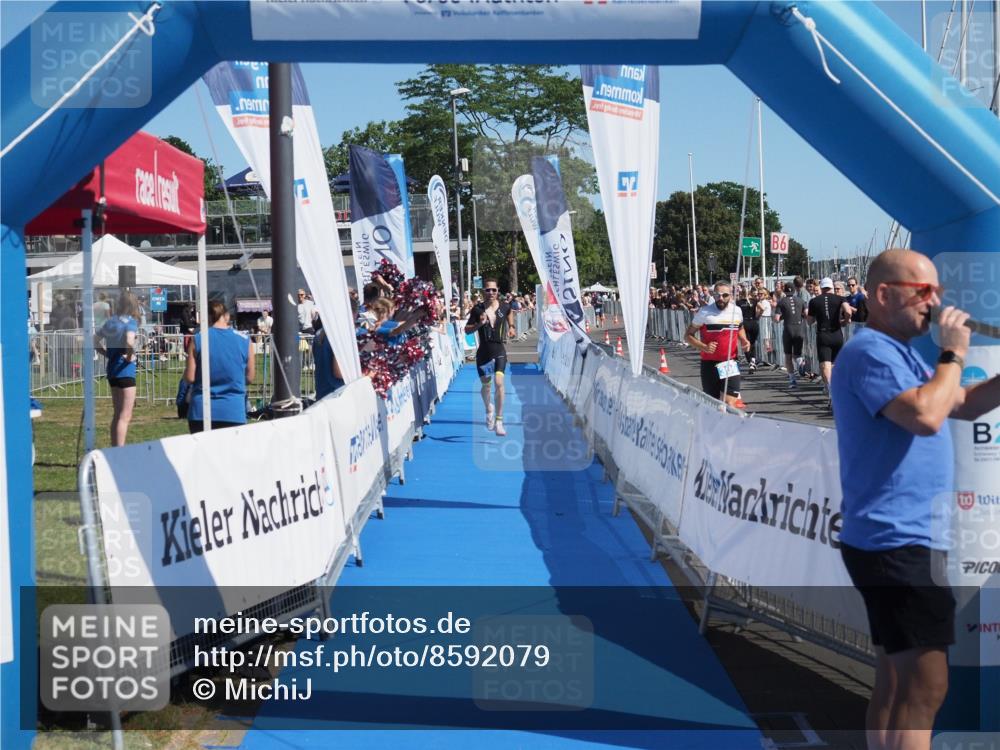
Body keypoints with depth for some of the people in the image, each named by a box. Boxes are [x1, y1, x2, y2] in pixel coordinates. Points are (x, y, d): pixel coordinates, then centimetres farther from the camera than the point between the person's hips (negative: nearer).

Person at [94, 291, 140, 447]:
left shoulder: (111, 321, 8)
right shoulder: (130, 321, -12)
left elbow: (95, 341, 13)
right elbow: (129, 341, -31)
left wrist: (108, 354, 9)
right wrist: (130, 356, -15)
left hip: (112, 369, 7)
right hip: (125, 370, -7)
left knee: (117, 414, 17)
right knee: (125, 416, -2)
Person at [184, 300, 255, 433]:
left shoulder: (198, 340, -4)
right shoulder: (244, 340, 0)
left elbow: (189, 377, -5)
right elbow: (250, 377, 5)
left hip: (201, 412, 0)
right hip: (234, 412, 0)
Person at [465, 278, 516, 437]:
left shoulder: (504, 308, -1)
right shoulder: (477, 309, -4)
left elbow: (510, 312, 24)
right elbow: (467, 330, 0)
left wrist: (511, 327, 11)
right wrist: (479, 324, -17)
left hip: (499, 351, -1)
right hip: (483, 351, 1)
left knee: (499, 383, -18)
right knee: (485, 385, 12)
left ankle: (499, 421, -12)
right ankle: (489, 409, 45)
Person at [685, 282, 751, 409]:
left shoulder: (737, 311, 4)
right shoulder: (704, 312, -7)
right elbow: (688, 335, -2)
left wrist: (744, 340, 6)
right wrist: (704, 347, -17)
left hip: (730, 364, 2)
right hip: (709, 364, -1)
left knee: (730, 403, -13)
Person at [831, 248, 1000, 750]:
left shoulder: (896, 352, 19)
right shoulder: (871, 351, -14)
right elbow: (925, 416, -28)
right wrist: (952, 355, -14)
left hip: (897, 540, 11)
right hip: (899, 542, -11)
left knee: (895, 687, 14)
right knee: (923, 692, -9)